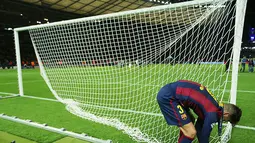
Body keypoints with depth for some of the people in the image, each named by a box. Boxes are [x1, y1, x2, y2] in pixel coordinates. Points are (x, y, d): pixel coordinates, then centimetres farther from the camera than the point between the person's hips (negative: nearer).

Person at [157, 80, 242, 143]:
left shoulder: (213, 105, 17)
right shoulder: (212, 114, -11)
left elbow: (199, 127, 28)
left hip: (169, 92, 10)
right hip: (167, 96, -10)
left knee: (190, 122, 27)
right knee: (191, 132, -9)